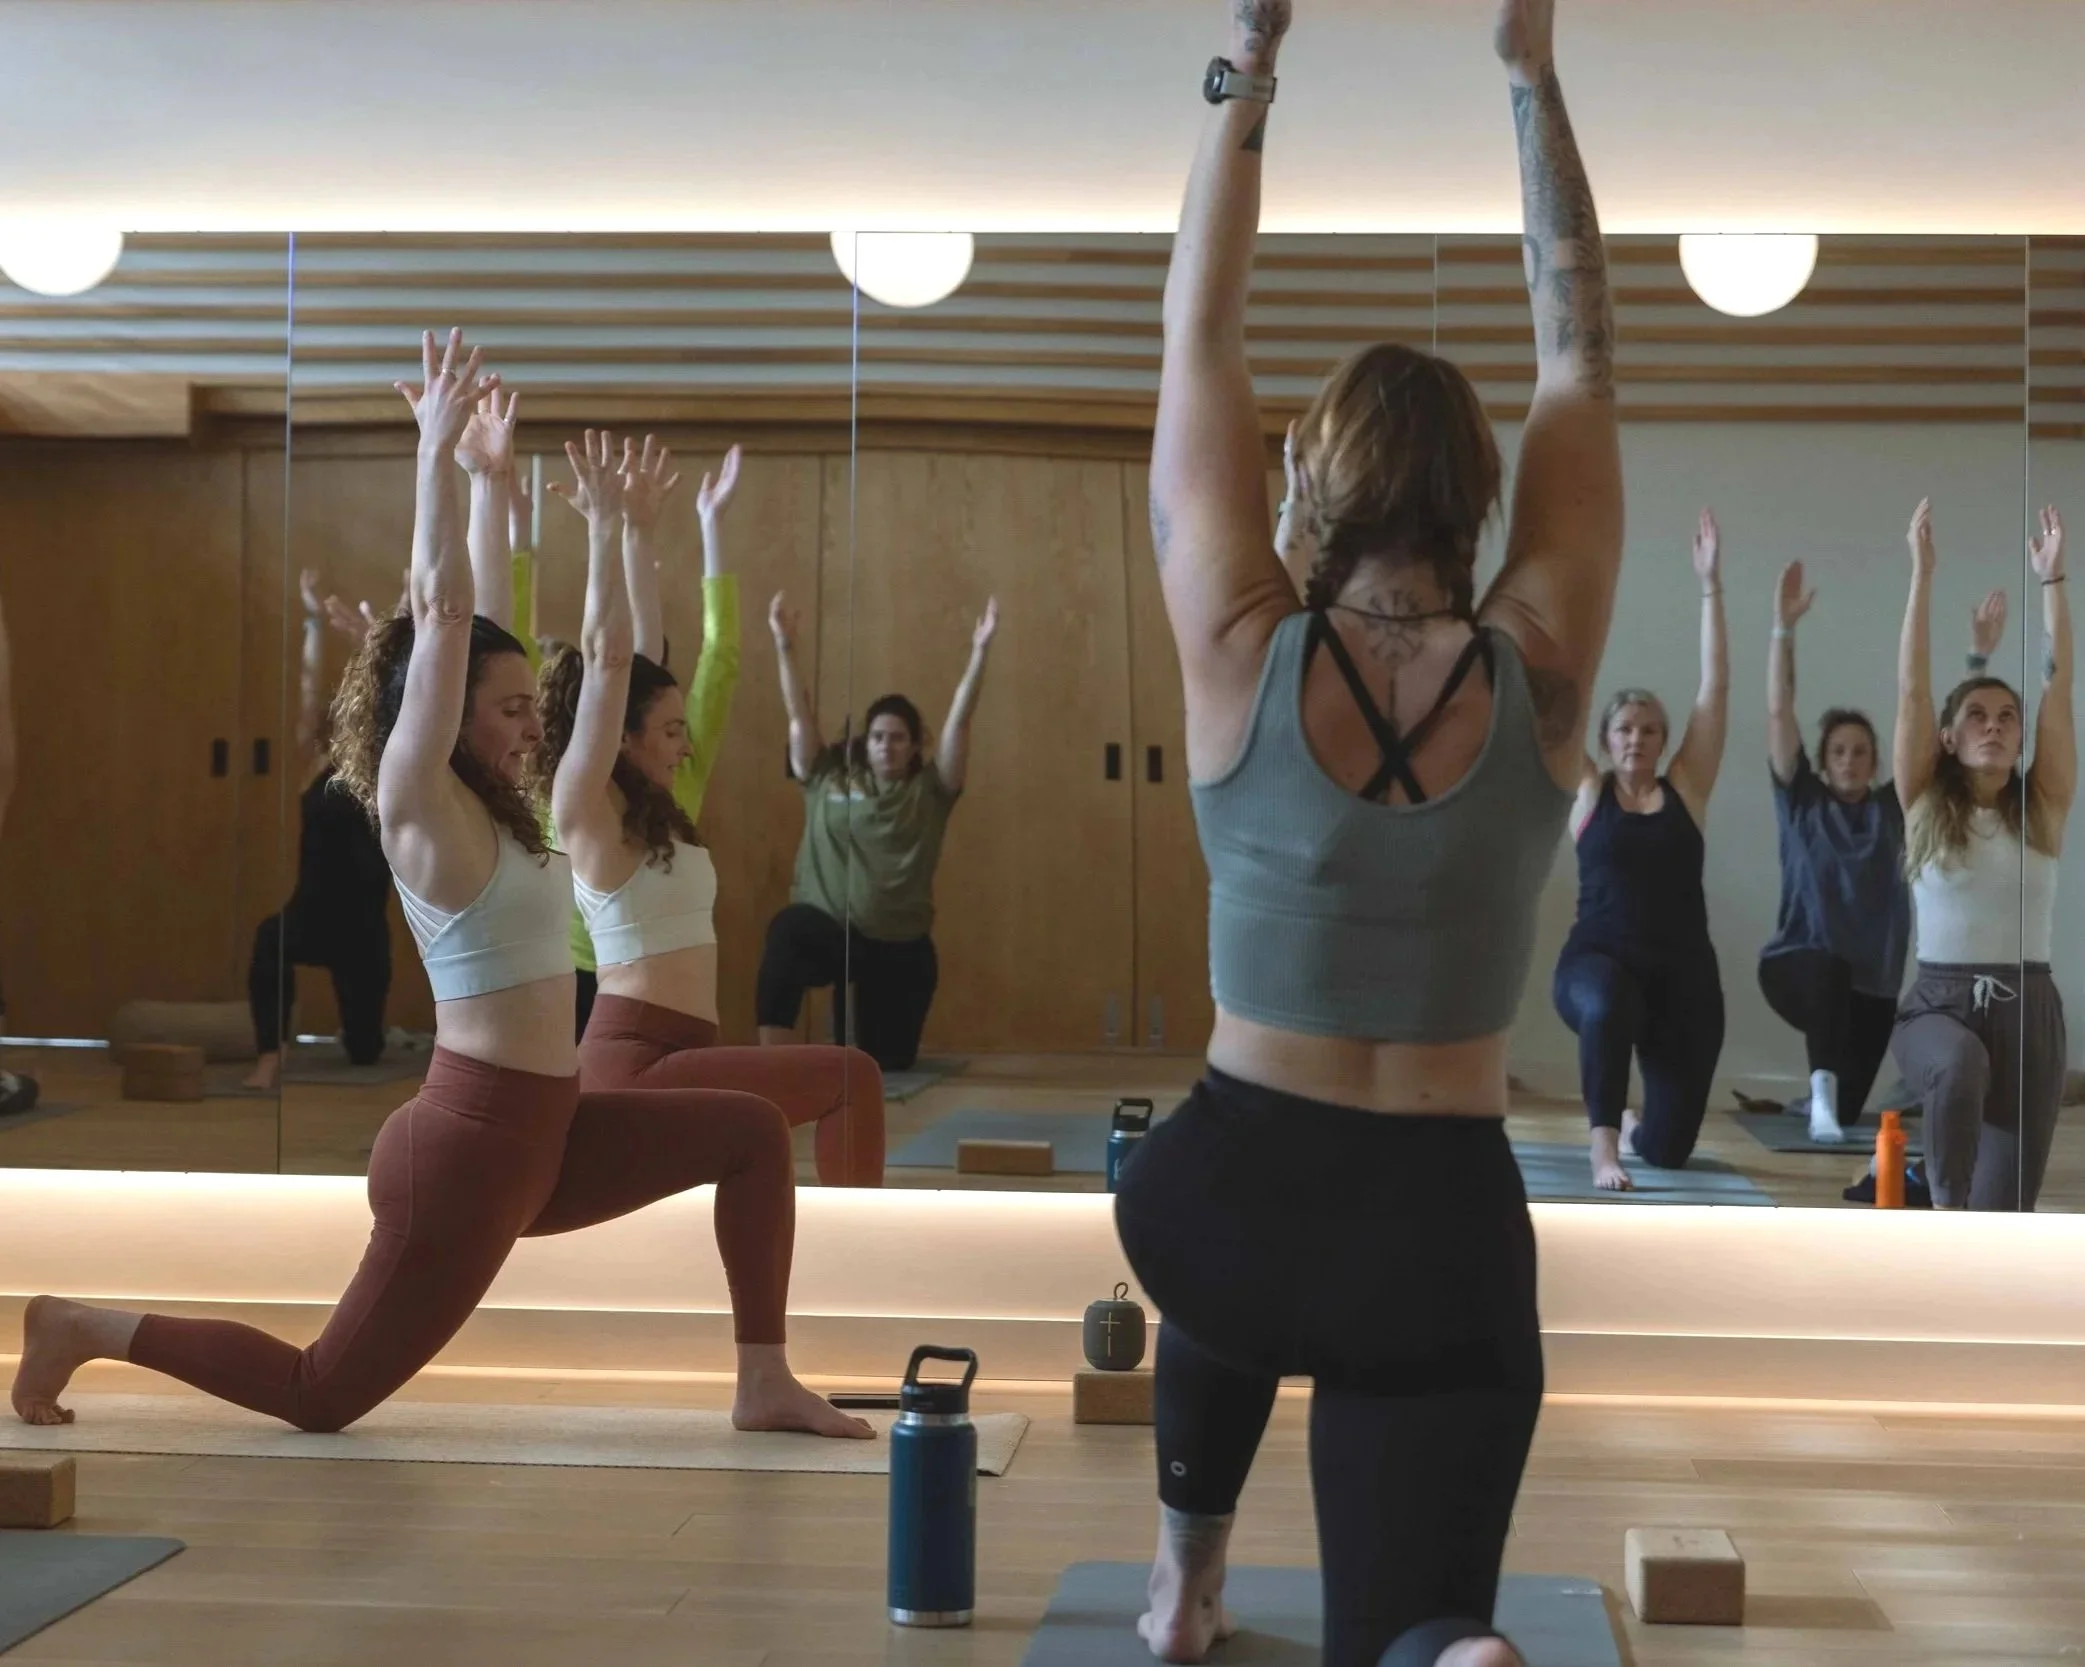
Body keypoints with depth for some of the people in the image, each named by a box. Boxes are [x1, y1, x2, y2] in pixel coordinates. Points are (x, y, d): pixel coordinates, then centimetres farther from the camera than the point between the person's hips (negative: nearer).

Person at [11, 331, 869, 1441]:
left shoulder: (493, 811, 10)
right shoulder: (418, 806, -12)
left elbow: (606, 654, 19)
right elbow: (441, 612, -21)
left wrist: (604, 524, 19)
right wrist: (438, 449, -19)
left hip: (542, 1135, 9)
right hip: (468, 1141, -9)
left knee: (752, 1133, 8)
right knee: (323, 1393, 1)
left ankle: (763, 1384, 10)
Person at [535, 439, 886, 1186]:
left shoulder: (671, 805, 14)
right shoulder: (586, 812, -7)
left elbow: (718, 653, 15)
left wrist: (712, 523, 14)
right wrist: (631, 533, -18)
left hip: (669, 1060, 9)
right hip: (632, 1061, -9)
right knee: (853, 1078, -11)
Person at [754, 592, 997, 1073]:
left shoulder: (930, 791, 3)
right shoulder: (828, 780, 5)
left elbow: (959, 720, -6)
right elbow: (800, 715, -1)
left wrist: (980, 651, -15)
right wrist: (785, 646, -11)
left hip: (901, 945, 2)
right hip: (828, 928, -1)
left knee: (888, 1061, 9)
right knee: (787, 931, -38)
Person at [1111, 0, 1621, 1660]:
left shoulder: (1243, 659, -9)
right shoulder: (1539, 677, -7)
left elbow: (1202, 342, -2)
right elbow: (1581, 359, 1)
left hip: (1219, 1197, 1)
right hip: (1444, 1233, -1)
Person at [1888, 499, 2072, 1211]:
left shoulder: (2044, 809, 5)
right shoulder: (1924, 805, 2)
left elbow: (2059, 684, 0)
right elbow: (1911, 690, -4)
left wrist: (2051, 578, -3)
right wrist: (1922, 572, -8)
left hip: (2028, 1009, 2)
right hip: (1938, 1001, -2)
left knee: (2006, 1212, 0)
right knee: (1960, 1063, -37)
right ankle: (1947, 1215, -21)